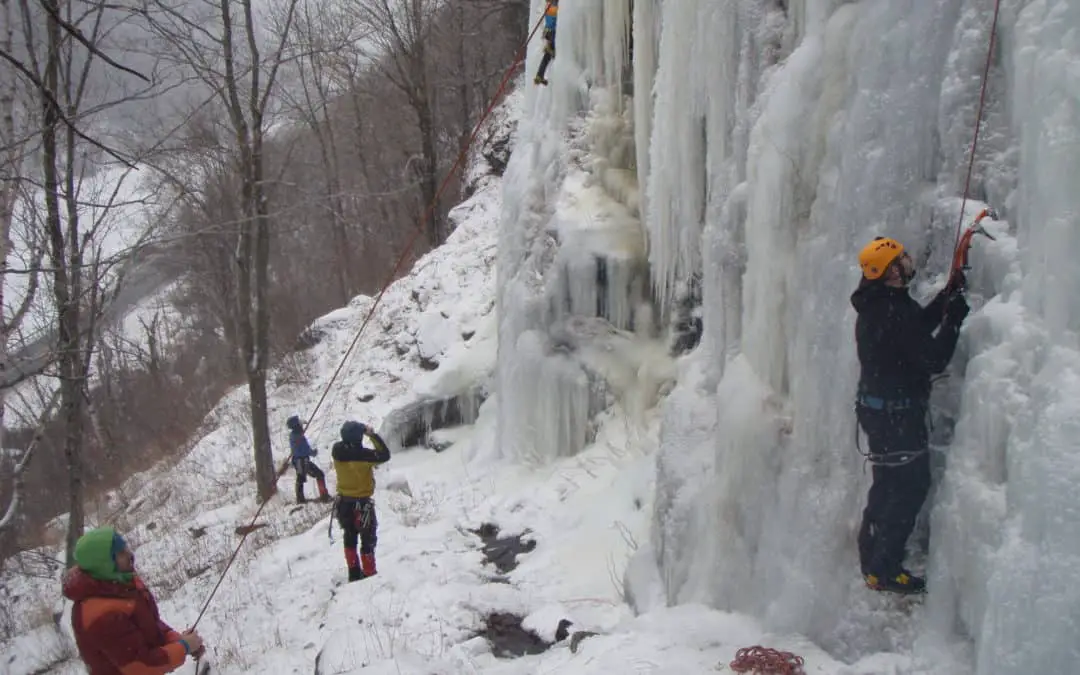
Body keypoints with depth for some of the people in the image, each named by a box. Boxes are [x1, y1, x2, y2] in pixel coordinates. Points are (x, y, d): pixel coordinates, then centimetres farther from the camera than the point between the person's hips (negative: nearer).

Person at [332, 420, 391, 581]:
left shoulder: (337, 451, -11)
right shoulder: (363, 454, -27)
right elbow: (385, 455, -15)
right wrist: (373, 435, -11)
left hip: (344, 500, 6)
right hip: (362, 502, -6)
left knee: (350, 537, 22)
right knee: (368, 540, 9)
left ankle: (354, 572, 31)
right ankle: (369, 574, 16)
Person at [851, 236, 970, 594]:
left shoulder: (874, 306, 5)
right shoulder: (896, 310, -25)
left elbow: (917, 326, 18)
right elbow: (933, 360, -24)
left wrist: (948, 295, 12)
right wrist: (954, 319, -14)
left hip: (875, 406, 10)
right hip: (898, 412, -10)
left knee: (888, 484, 21)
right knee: (910, 486, 1)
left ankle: (872, 558, 33)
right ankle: (884, 570, 6)